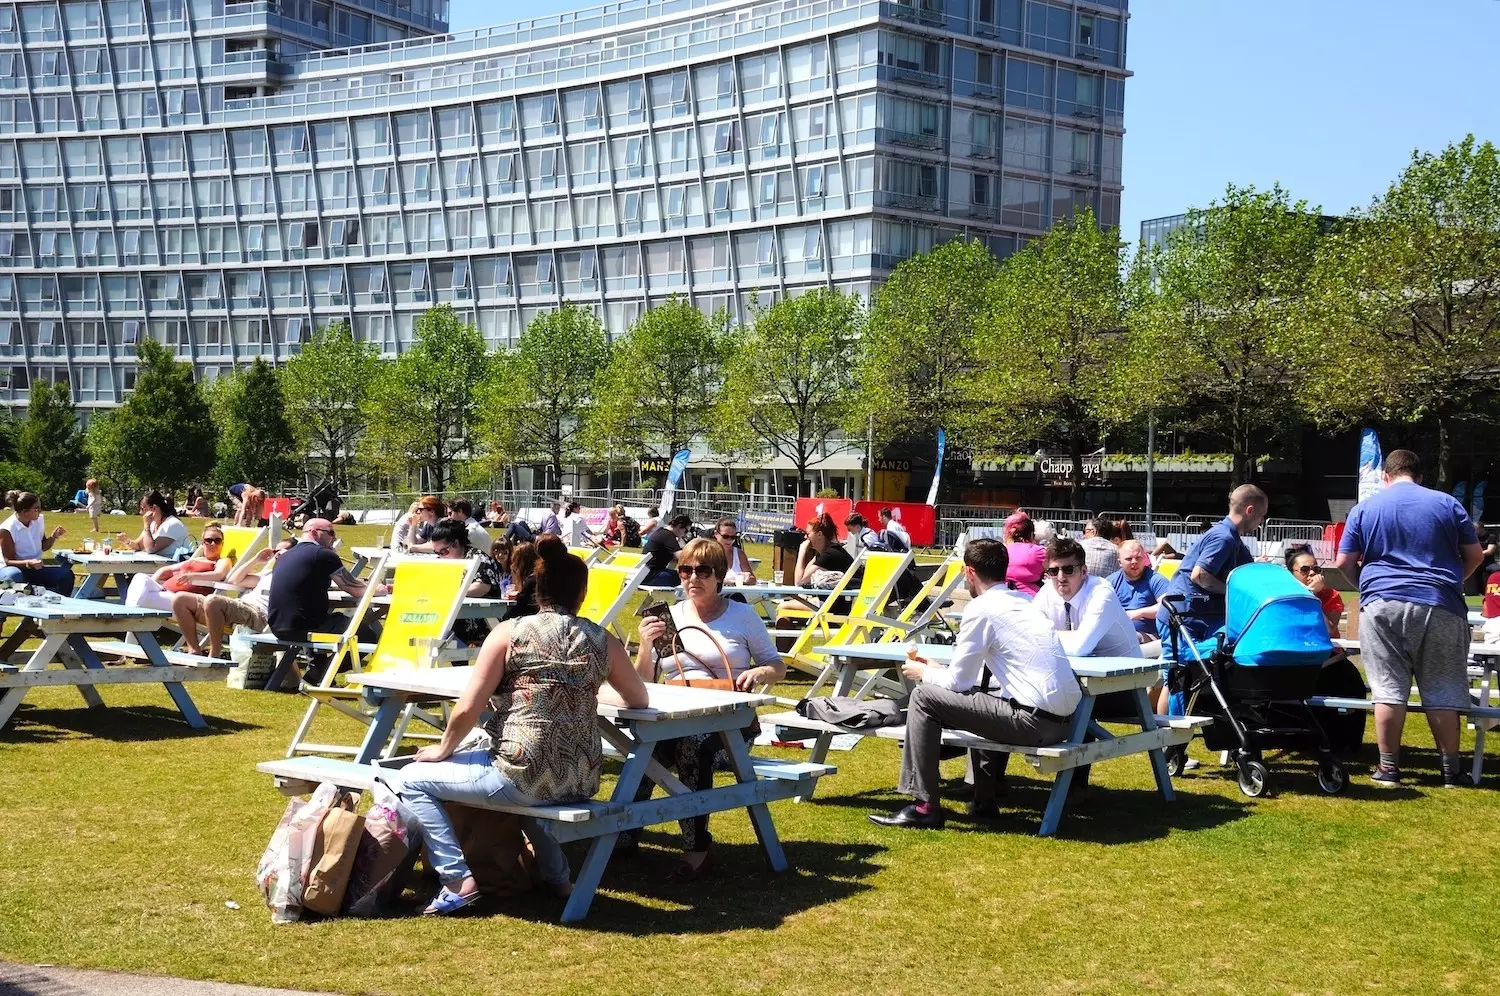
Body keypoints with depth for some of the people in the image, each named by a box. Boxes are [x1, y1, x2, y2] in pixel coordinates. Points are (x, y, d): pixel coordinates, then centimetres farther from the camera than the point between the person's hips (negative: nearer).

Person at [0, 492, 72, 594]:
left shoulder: (39, 519, 0)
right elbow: (8, 561, -17)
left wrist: (53, 537, -6)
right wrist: (28, 563, -35)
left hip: (35, 568, 5)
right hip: (14, 568, -5)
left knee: (66, 575, -18)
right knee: (14, 576, -42)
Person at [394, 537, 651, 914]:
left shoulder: (510, 633, -4)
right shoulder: (602, 640, 5)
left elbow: (467, 709, -6)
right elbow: (638, 700, 18)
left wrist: (443, 750, 12)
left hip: (522, 775, -5)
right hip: (581, 781, 6)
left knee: (412, 780, 12)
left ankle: (459, 880, 2)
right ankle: (556, 874, 36)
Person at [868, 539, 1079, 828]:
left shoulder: (981, 608, -7)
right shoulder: (1023, 603, 18)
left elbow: (958, 682, -3)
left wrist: (923, 673, 16)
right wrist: (938, 669, 31)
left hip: (1035, 722, -9)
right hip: (1064, 719, 9)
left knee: (925, 697, 0)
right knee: (981, 691, 35)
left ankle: (924, 806, 2)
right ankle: (984, 798, 36)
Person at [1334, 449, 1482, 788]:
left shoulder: (1364, 509, 7)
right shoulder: (1447, 504, 7)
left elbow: (1343, 563, 6)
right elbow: (1475, 555, 11)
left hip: (1382, 606, 0)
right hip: (1440, 607, 0)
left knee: (1388, 689, 2)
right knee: (1442, 690, 6)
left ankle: (1388, 768, 4)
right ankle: (1450, 769, 10)